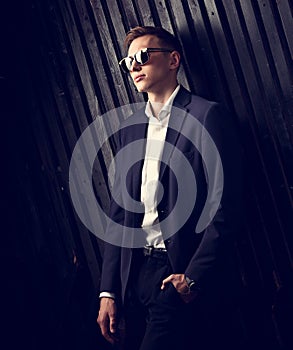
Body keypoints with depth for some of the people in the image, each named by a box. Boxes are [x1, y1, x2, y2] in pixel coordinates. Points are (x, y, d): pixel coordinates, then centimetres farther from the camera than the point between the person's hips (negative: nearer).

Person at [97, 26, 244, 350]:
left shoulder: (207, 116, -4)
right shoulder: (129, 128, 15)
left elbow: (225, 208, -10)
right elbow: (118, 213, 14)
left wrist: (193, 277, -16)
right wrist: (109, 290, 8)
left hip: (188, 277, -6)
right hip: (137, 274, 6)